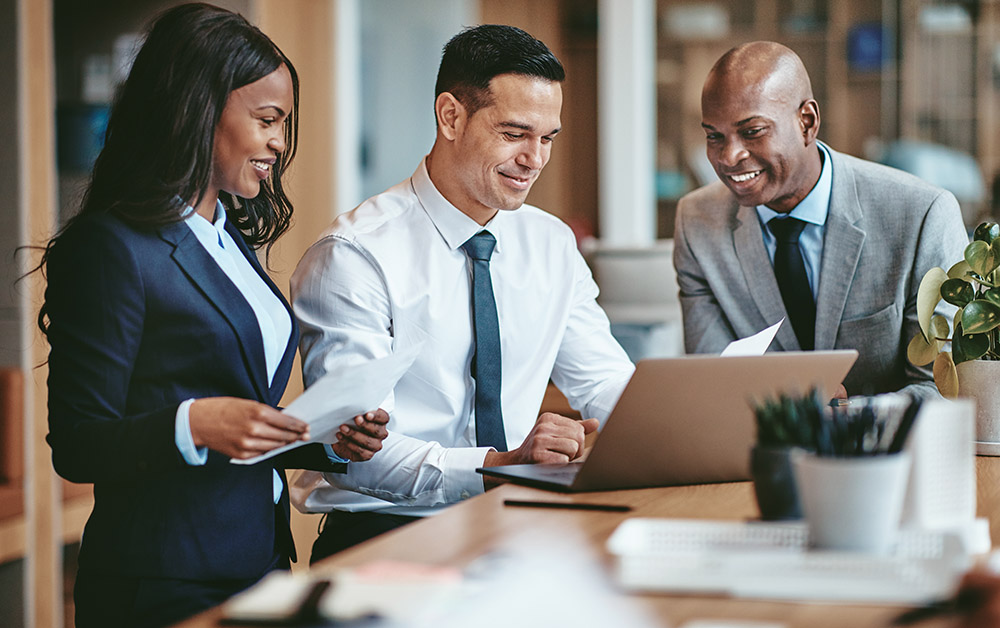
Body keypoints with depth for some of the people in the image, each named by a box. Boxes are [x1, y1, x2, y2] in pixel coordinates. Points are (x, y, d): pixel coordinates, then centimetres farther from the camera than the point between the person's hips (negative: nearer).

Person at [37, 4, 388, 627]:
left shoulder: (232, 241, 16)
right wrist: (193, 425, -29)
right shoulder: (112, 248, -12)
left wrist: (327, 441, 2)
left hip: (260, 563, 8)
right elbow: (76, 447, -15)